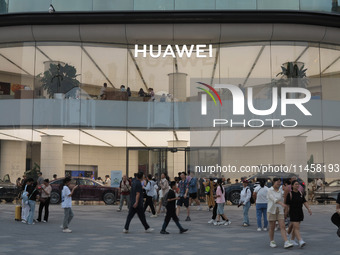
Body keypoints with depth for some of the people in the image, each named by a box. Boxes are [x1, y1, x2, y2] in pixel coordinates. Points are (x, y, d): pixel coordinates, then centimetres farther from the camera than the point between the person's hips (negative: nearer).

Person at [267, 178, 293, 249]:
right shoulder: (269, 190, -8)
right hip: (271, 211, -4)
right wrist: (282, 204, -40)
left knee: (282, 227, -8)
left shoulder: (280, 191, 9)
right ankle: (272, 242, 22)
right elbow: (274, 199, -24)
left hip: (280, 211, 4)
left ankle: (286, 243, -16)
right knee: (272, 227, 5)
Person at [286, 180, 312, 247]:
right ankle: (300, 241, -24)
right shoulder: (290, 194, -9)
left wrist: (309, 209, -5)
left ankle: (292, 240, 28)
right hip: (293, 213, -6)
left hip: (300, 212, 6)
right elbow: (287, 204, -7)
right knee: (297, 227, -14)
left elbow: (304, 202, 8)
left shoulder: (300, 193, 8)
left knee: (295, 227, 15)